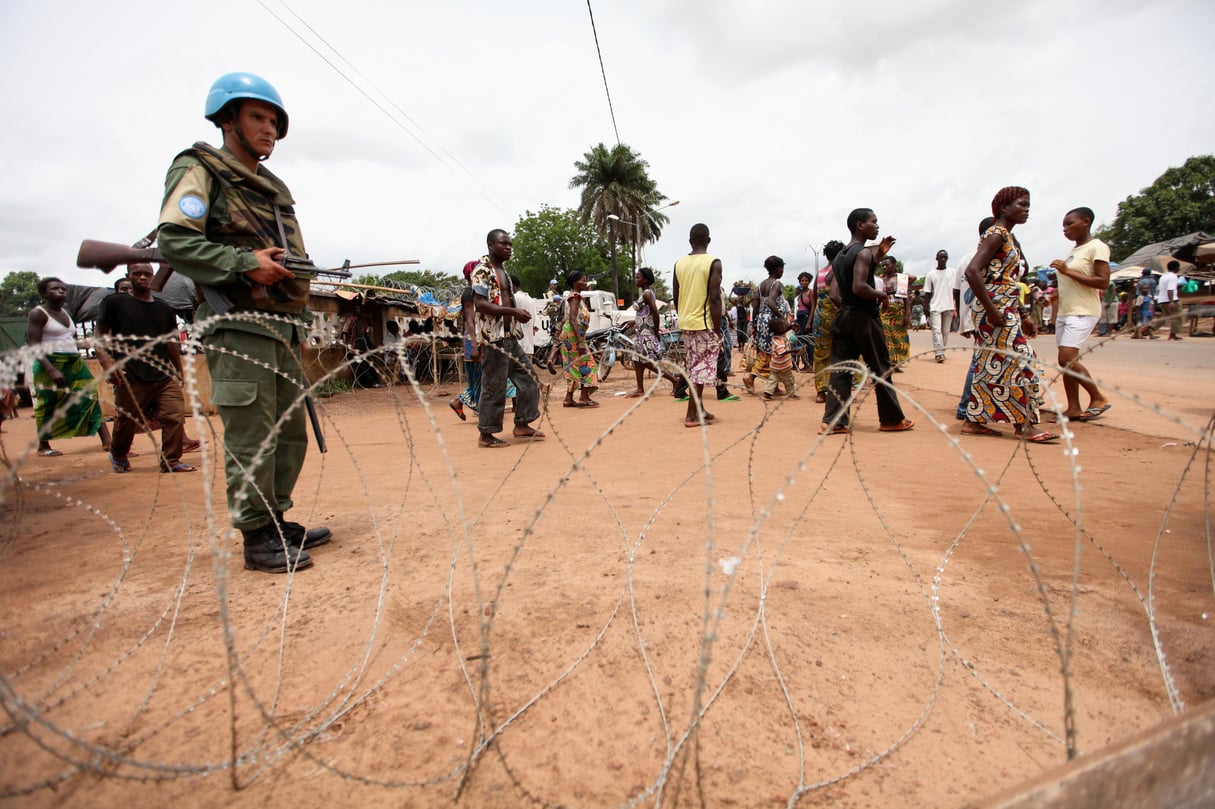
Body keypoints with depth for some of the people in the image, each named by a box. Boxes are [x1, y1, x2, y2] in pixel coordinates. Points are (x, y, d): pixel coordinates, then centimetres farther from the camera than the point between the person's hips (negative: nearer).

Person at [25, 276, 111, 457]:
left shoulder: (65, 313, 15)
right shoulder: (38, 313, -6)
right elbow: (33, 345, -14)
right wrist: (51, 369, -24)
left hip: (75, 363, 6)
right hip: (50, 365, -6)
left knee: (90, 399, -3)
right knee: (49, 405, 0)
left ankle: (107, 441, -9)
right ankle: (43, 446, 13)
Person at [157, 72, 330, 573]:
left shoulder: (275, 189, 23)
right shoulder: (199, 170, 0)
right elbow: (173, 241, -13)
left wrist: (295, 272, 12)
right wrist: (244, 263, -19)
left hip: (283, 327, 8)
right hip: (237, 326, -8)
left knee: (290, 432, 10)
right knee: (251, 437, -7)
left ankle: (276, 521, 22)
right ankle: (257, 538, 2)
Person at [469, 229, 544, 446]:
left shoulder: (502, 271, 19)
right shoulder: (482, 270, -10)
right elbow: (480, 303, -21)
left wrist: (517, 316, 11)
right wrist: (513, 311, -23)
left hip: (509, 337, 9)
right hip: (493, 338, -9)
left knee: (528, 379, 10)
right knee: (494, 387, -4)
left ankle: (522, 425, 20)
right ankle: (486, 435, 6)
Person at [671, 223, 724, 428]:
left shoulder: (679, 264, 7)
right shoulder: (713, 263, -9)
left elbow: (676, 298, 11)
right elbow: (714, 299, -15)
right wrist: (718, 329, -11)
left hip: (685, 323, 6)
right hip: (705, 323, -6)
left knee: (694, 368, 15)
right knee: (702, 369, -1)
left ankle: (699, 410, 24)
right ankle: (692, 415, -1)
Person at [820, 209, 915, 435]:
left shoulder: (840, 257, 15)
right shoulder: (864, 252, -11)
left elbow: (834, 293, 11)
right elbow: (859, 287, -24)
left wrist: (848, 306, 14)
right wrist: (881, 295, -9)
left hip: (843, 317, 8)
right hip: (864, 318, -8)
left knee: (840, 370, 3)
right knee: (881, 370, 4)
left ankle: (833, 421, -1)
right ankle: (892, 419, 15)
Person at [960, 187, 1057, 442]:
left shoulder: (1009, 239, 19)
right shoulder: (996, 234, -10)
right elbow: (972, 271, -24)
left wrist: (1024, 314, 20)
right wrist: (991, 310, -24)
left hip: (1008, 310, 10)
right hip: (996, 310, -10)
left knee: (993, 365, 9)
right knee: (1018, 359, -7)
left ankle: (973, 421, 14)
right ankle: (1025, 424, 0)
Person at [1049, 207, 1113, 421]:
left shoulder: (1097, 247, -7)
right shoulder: (1073, 250, 17)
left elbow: (1103, 282, -16)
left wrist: (1067, 271, -19)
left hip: (1083, 313, -8)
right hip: (1065, 312, 8)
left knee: (1067, 359, -17)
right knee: (1066, 362, 4)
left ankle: (1098, 398, 0)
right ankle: (1073, 408, 7)